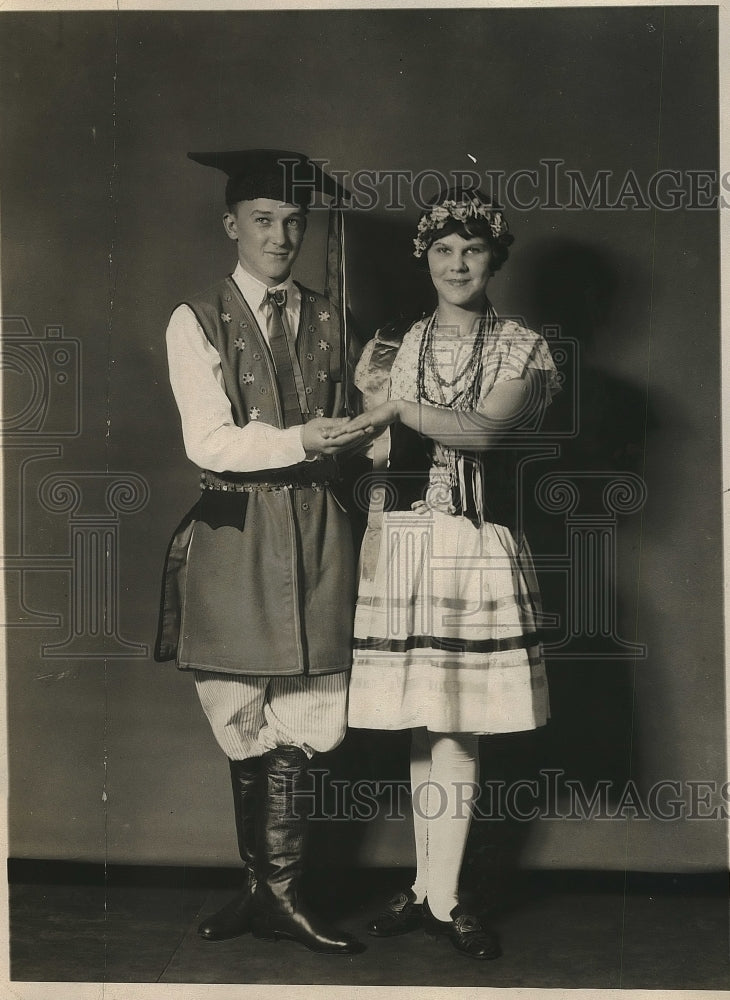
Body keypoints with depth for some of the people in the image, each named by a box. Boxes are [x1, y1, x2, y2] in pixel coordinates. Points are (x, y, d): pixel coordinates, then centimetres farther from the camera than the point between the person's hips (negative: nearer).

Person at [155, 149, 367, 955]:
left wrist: (368, 411, 0)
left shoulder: (324, 320, 14)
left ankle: (273, 890, 13)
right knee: (247, 721, 5)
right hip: (235, 534, -2)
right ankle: (272, 889, 20)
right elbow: (207, 441, -10)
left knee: (297, 722, 0)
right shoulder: (196, 321, 1)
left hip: (314, 533, 3)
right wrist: (297, 441, -20)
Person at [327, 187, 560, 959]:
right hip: (401, 541, 2)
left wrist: (399, 408, -15)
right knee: (422, 723, 4)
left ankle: (438, 896, 11)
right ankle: (432, 891, 17)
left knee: (455, 724, -1)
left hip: (477, 546, -1)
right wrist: (370, 396, -4)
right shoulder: (393, 345, 12)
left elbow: (489, 430, -13)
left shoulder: (522, 350, 6)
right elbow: (372, 453, 11)